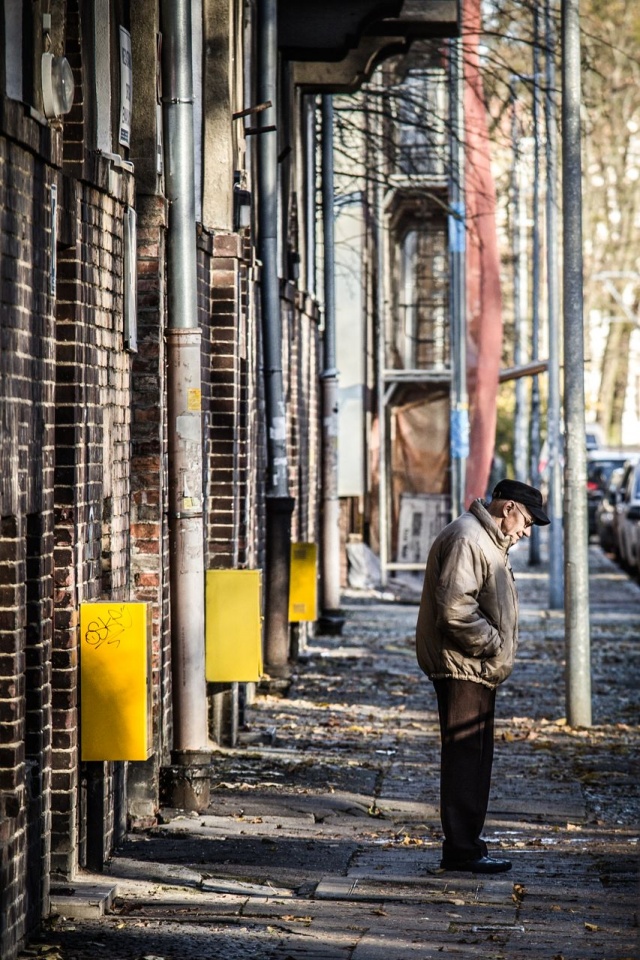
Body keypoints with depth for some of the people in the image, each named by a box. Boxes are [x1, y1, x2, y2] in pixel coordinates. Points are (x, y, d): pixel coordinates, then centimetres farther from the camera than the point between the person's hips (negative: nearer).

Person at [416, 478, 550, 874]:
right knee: (464, 757, -8)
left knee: (476, 758, 14)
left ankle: (467, 843, 21)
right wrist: (493, 644, -17)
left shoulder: (489, 542, 20)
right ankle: (462, 850, -7)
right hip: (462, 667, -11)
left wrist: (500, 645, 12)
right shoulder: (466, 539, -16)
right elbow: (454, 608, -25)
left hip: (479, 669, 11)